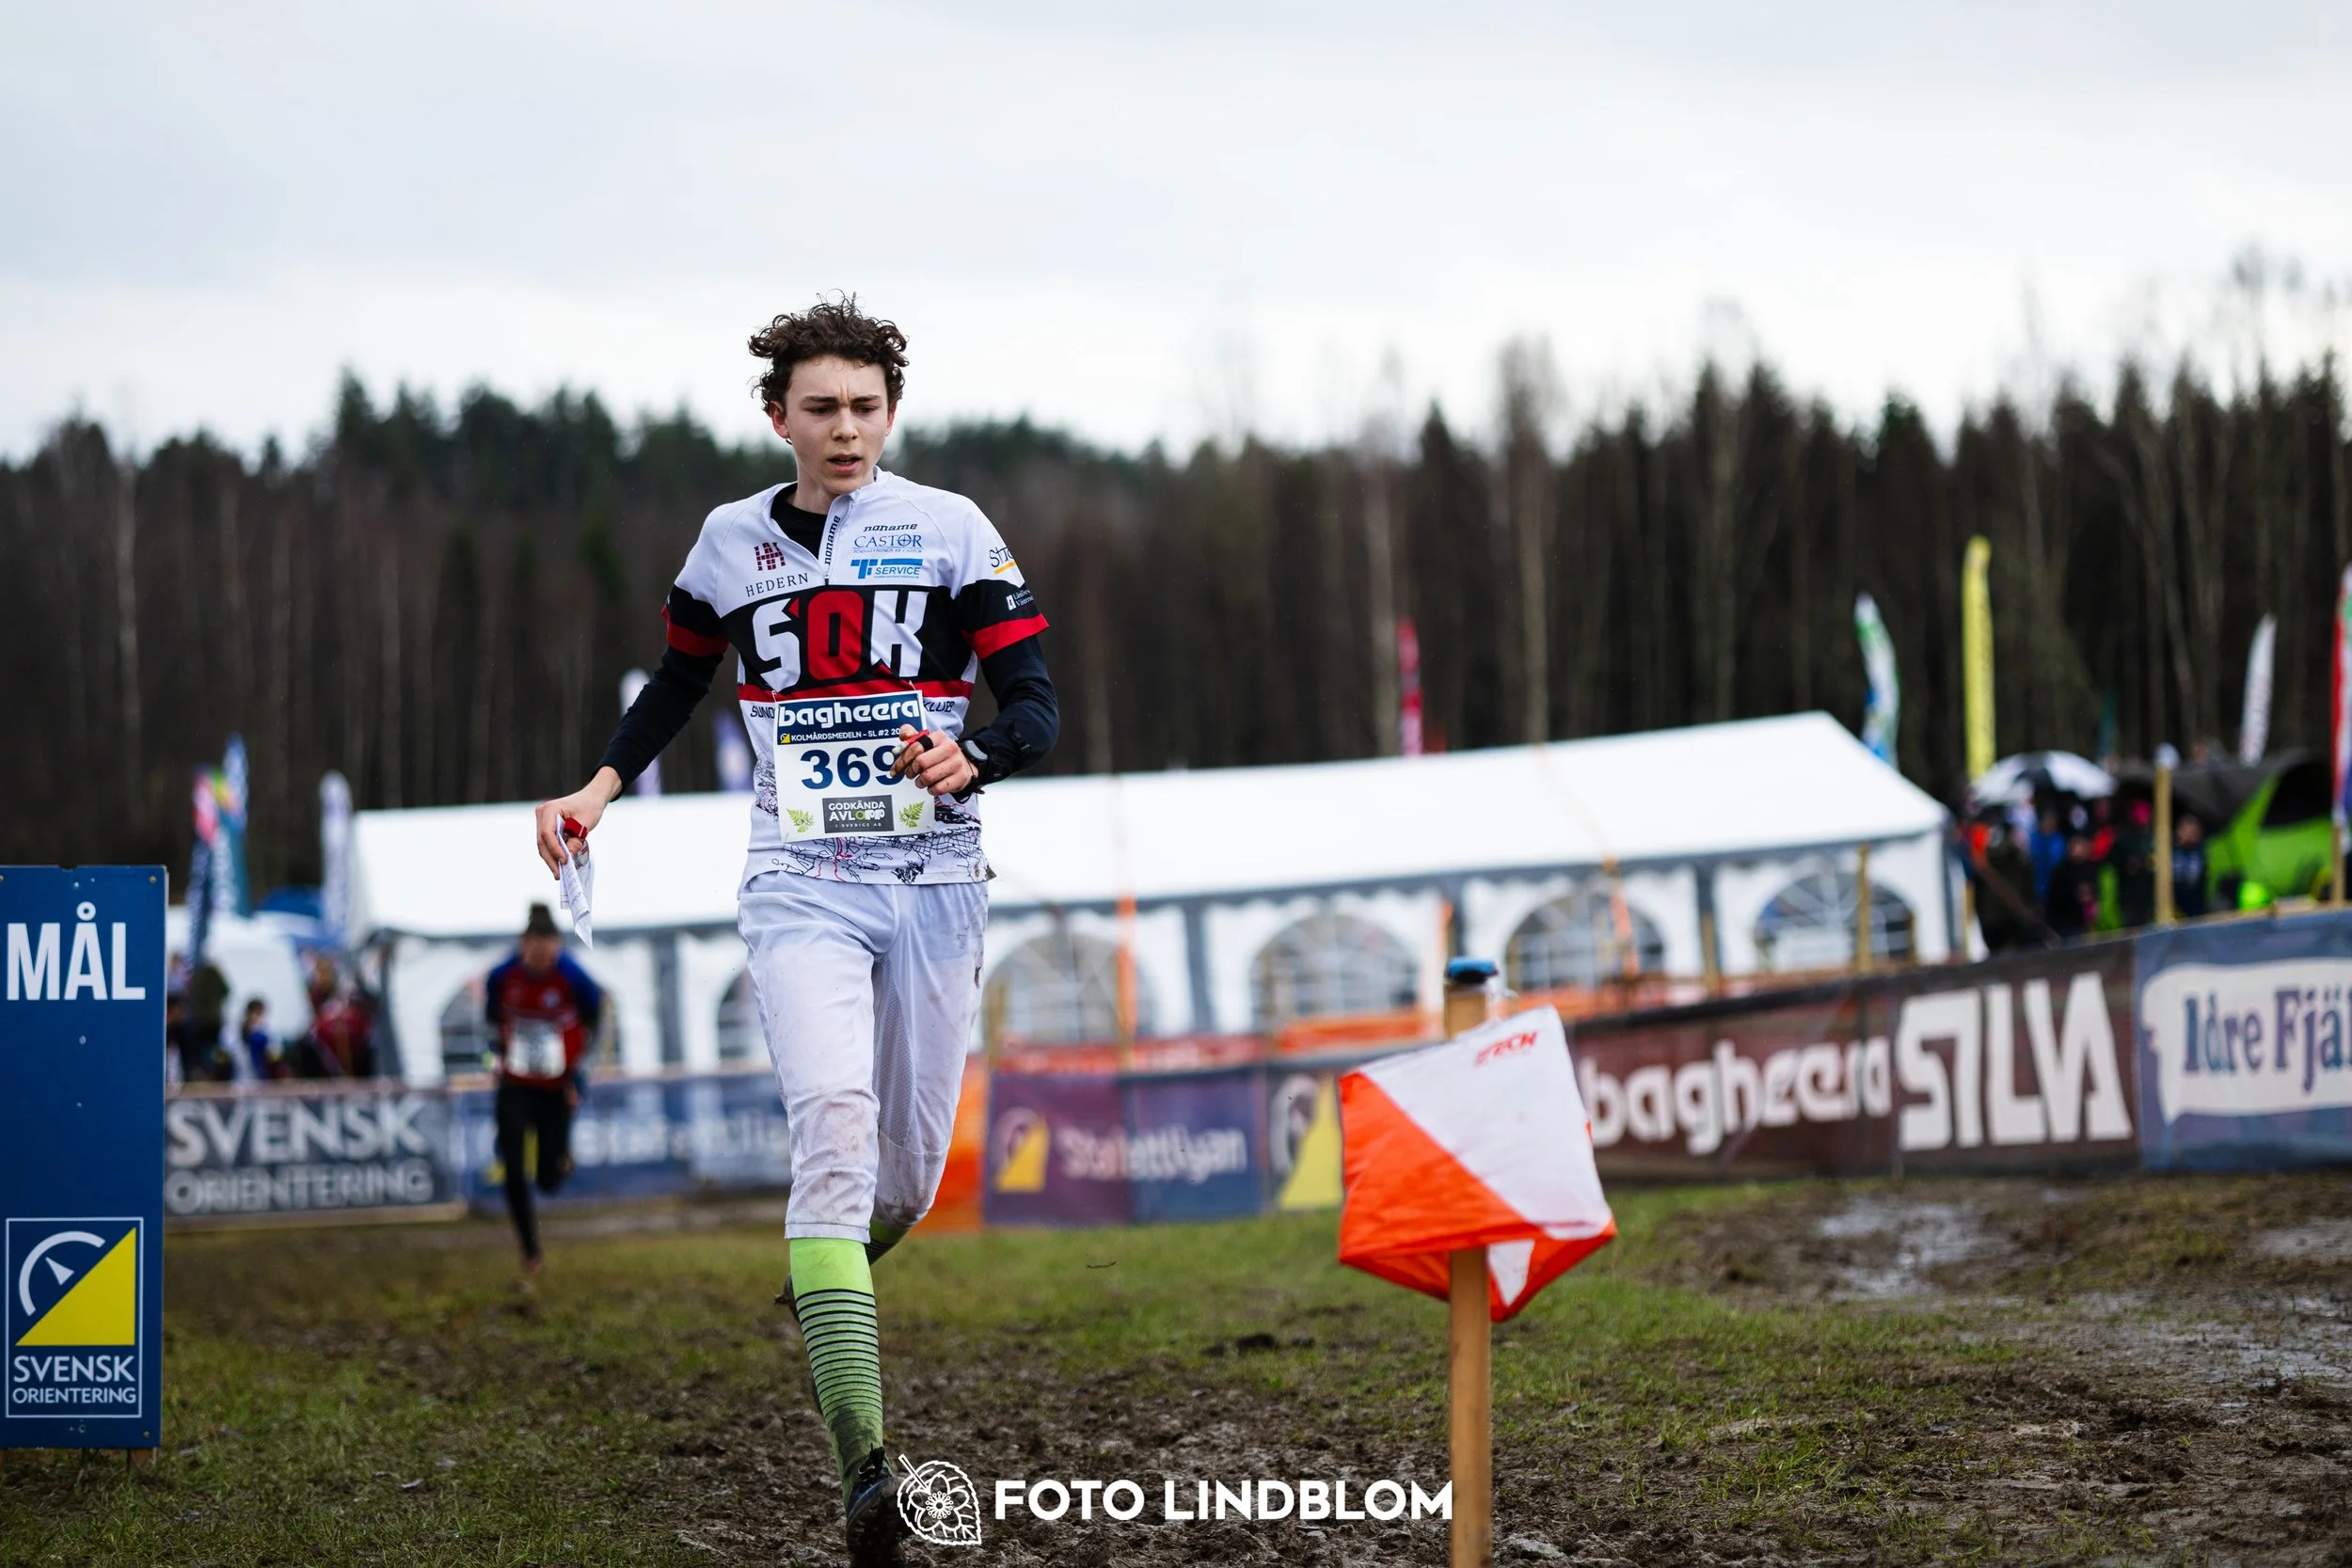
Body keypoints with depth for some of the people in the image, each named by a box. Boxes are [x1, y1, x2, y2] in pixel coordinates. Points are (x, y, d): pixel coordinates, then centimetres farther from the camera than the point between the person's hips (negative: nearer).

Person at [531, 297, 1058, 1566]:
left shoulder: (951, 532, 1)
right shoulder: (733, 543, 8)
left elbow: (1036, 708, -3)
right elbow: (679, 683, 24)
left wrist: (969, 759, -24)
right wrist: (601, 790, 9)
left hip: (934, 880, 1)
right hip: (801, 886, 0)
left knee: (905, 1176, 6)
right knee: (835, 1124, -22)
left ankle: (826, 1278, 46)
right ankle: (862, 1461, -28)